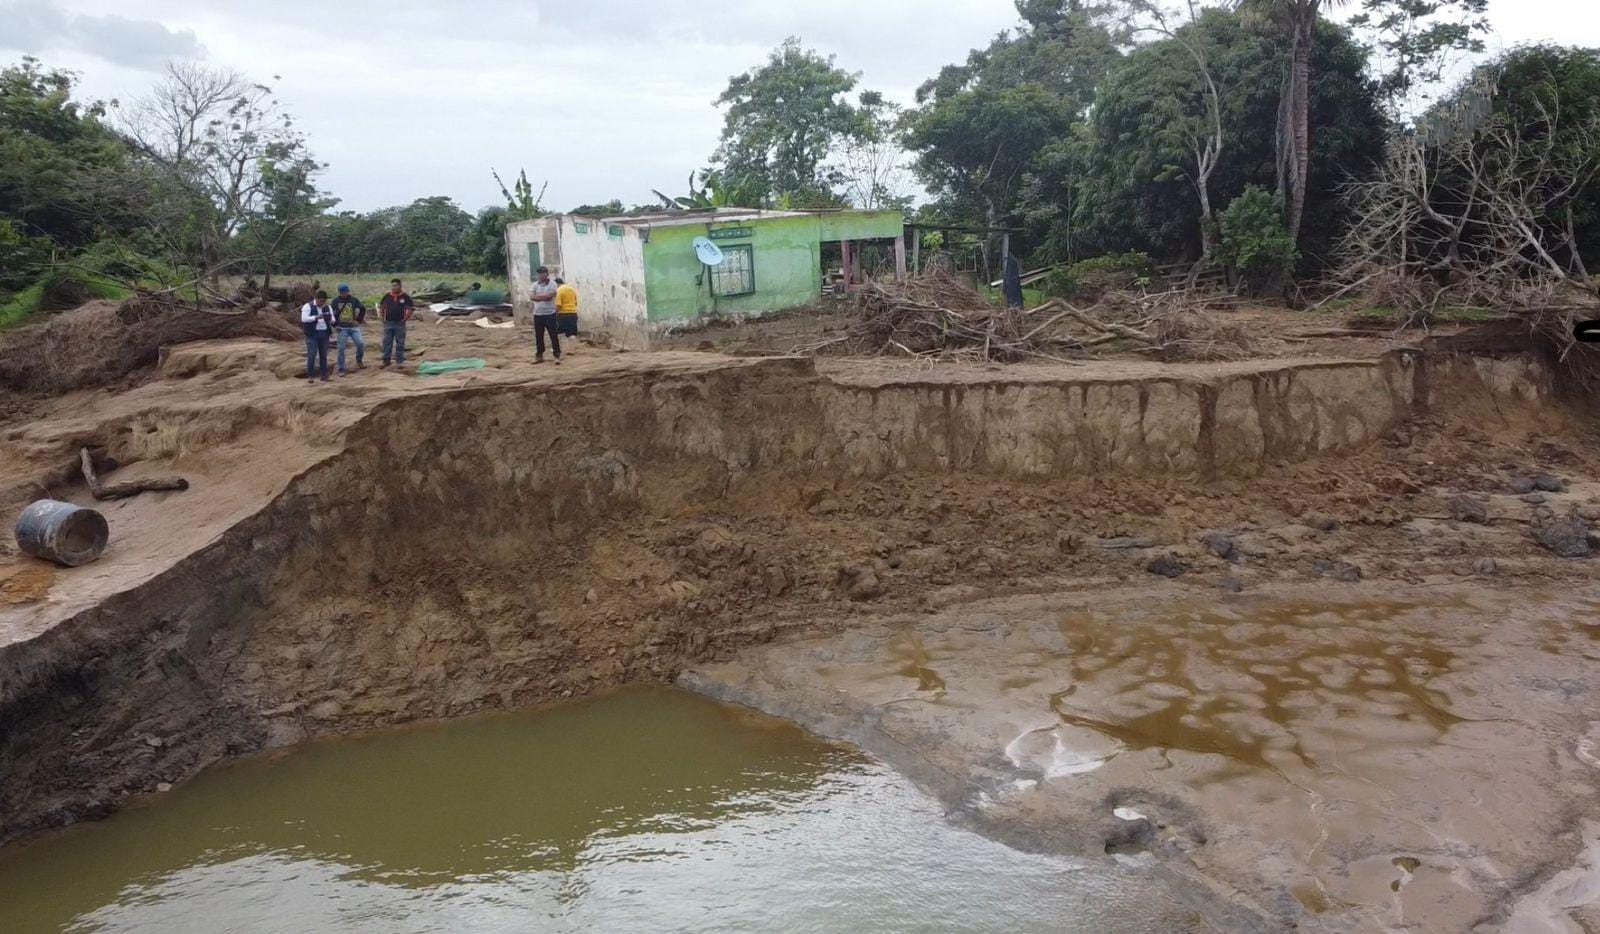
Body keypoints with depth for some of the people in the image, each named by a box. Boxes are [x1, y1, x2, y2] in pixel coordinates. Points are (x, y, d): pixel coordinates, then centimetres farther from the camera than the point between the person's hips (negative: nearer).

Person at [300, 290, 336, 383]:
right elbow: (304, 318, -14)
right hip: (312, 334, -4)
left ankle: (324, 375, 10)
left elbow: (333, 320, 6)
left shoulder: (328, 308, 10)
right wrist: (316, 317, -26)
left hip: (324, 334, 4)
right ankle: (310, 376, -4)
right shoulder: (308, 306, -3)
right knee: (312, 355, -8)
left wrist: (330, 318, -18)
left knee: (323, 355, 6)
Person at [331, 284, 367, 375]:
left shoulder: (354, 300, 2)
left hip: (354, 327, 0)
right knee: (341, 348, -2)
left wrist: (358, 320, 6)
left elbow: (363, 309, 13)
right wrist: (335, 324, 2)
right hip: (342, 328, 0)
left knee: (360, 343, -15)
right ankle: (341, 369, 5)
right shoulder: (336, 301, 0)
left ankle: (359, 360, 13)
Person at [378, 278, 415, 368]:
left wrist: (405, 318, -5)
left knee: (400, 343, 4)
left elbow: (411, 308, 1)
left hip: (400, 324, -2)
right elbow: (381, 307, 16)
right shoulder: (387, 296, 4)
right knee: (387, 342, 6)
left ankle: (399, 361, 12)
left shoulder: (405, 297, -4)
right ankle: (386, 360, 14)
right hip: (388, 323, 2)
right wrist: (383, 318, 7)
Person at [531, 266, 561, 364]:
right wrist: (545, 296, -15)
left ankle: (557, 356, 0)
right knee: (538, 336, 10)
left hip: (550, 314, -4)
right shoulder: (535, 285, 10)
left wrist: (539, 295, -7)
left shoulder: (552, 284, -2)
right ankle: (539, 356, 20)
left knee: (554, 335, -4)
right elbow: (532, 297, -5)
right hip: (537, 314, 4)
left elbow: (550, 296, -16)